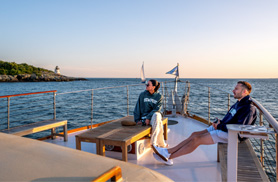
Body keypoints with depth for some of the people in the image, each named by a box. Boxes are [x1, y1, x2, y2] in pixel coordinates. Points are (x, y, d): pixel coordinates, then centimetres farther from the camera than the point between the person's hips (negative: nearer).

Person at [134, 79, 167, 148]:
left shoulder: (159, 96, 0)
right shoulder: (142, 95, 4)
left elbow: (157, 109, -10)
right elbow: (138, 108, 6)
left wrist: (148, 118, -22)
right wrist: (137, 120, -3)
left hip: (155, 115, 0)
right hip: (144, 116, 0)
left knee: (156, 115, -40)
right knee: (159, 124, -34)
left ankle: (154, 142, -34)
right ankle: (162, 144, -21)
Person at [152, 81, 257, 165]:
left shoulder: (248, 108, -15)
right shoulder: (239, 104, 17)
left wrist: (219, 126, -15)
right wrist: (218, 122, 4)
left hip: (229, 134, -9)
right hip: (221, 129, 9)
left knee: (197, 139, -17)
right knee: (195, 134, -3)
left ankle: (168, 157, -11)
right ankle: (168, 151, -4)